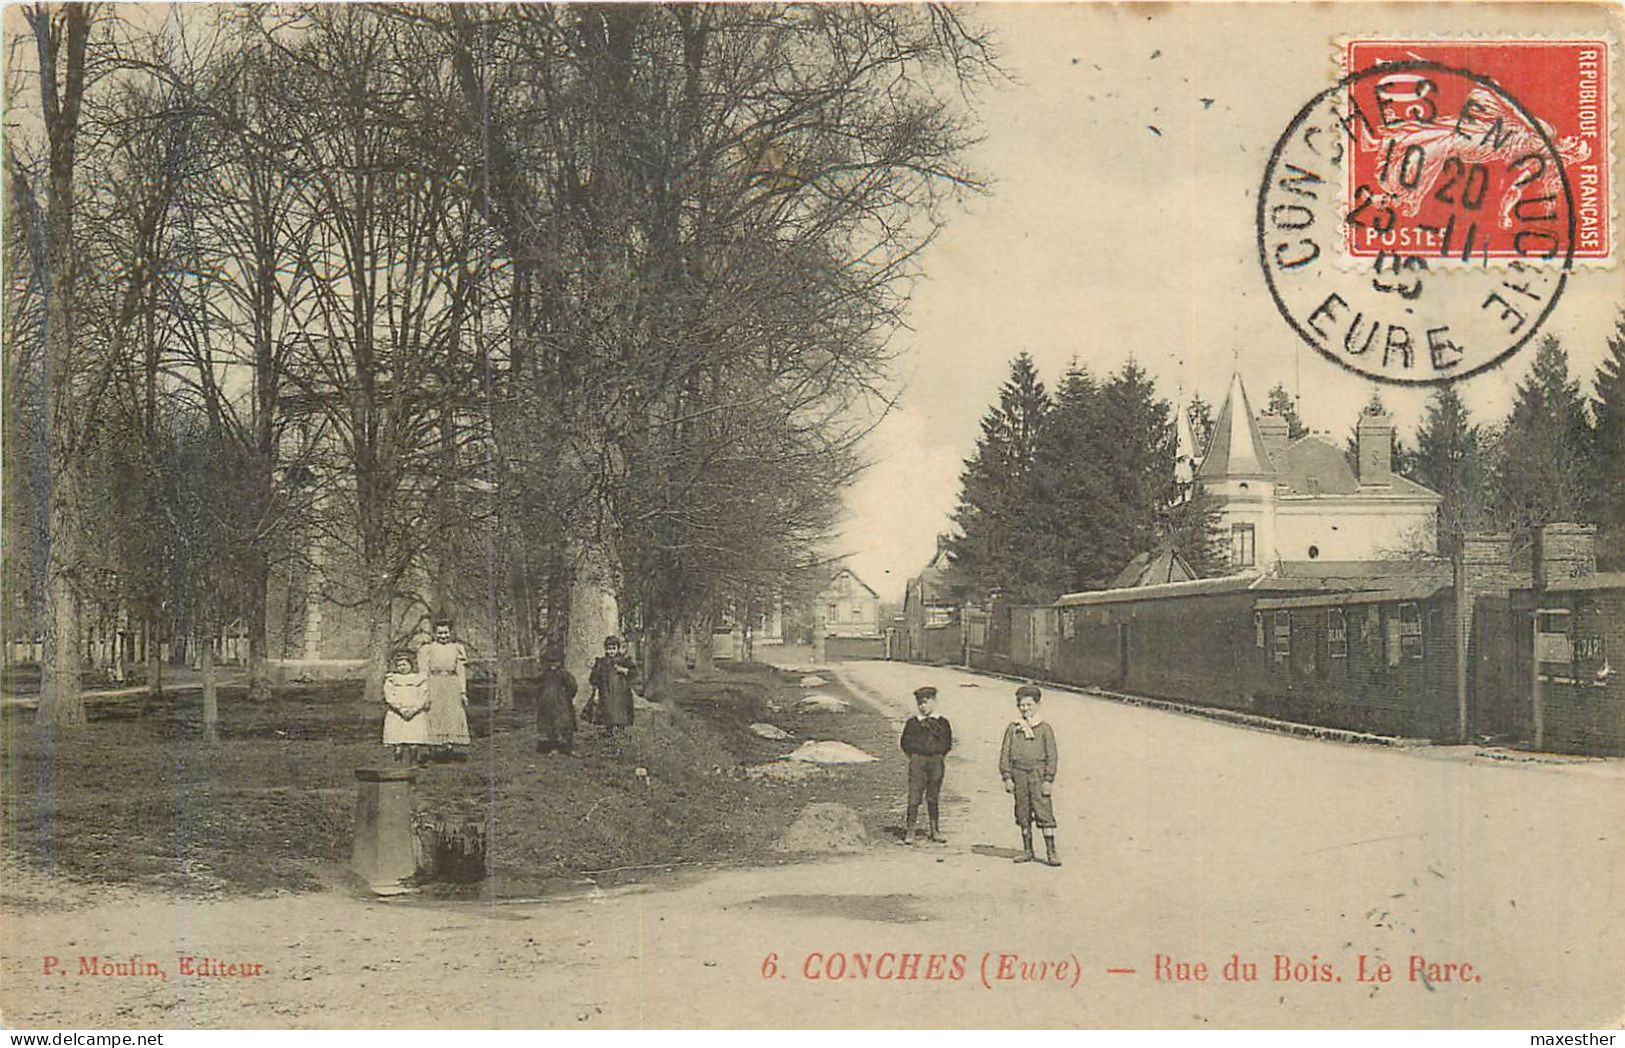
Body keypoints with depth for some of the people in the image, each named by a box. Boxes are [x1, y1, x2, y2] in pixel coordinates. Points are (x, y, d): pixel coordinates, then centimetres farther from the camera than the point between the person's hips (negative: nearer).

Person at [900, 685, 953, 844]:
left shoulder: (942, 723, 8)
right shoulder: (912, 723, 5)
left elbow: (947, 744, 9)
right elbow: (906, 743, 5)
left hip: (936, 762, 1)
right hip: (917, 761, -1)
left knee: (933, 798, 9)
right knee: (914, 797, -6)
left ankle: (935, 831, 18)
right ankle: (909, 832, -2)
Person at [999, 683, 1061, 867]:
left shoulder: (1044, 729, 2)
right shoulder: (1013, 728, 8)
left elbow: (1052, 755, 1)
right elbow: (1005, 753, 9)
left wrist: (1048, 779, -6)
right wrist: (1007, 777, 1)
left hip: (1038, 774, -3)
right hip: (1019, 773, 3)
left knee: (1044, 811, -8)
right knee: (1023, 813, 8)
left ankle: (1051, 852, -5)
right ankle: (1027, 850, 18)